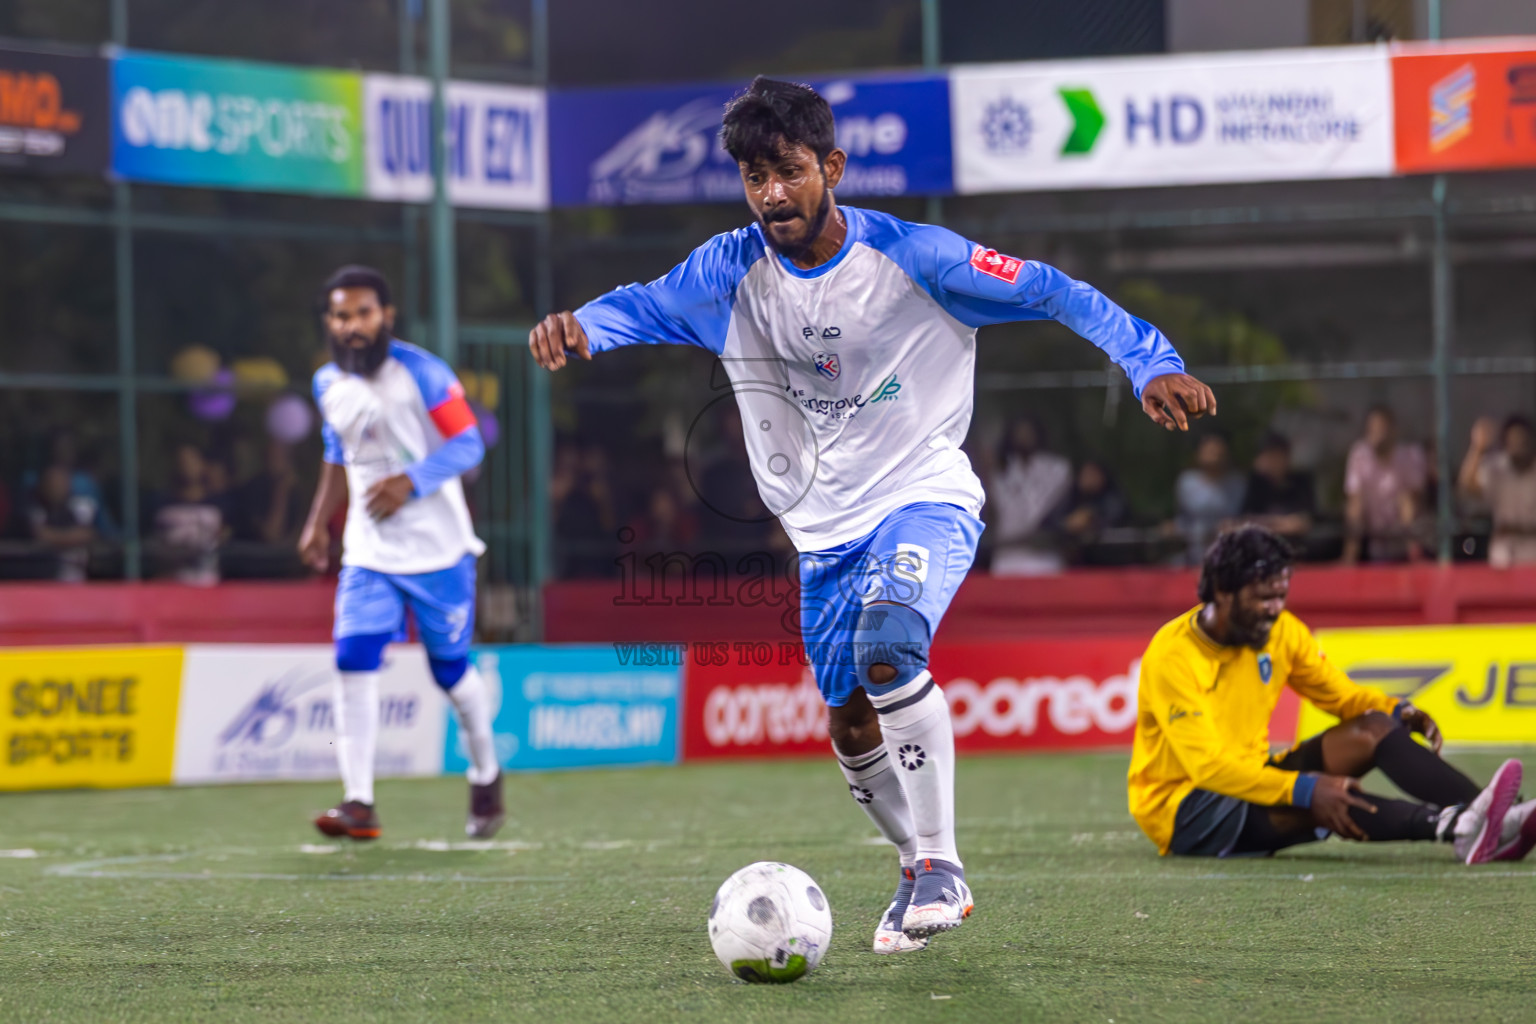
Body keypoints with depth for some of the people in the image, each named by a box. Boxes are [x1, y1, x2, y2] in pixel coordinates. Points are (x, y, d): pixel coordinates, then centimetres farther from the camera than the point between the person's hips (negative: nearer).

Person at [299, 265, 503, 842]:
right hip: (369, 550, 4)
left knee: (451, 667, 7)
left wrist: (410, 482, -25)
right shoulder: (328, 385, 5)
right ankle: (359, 804, -16)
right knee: (354, 661, -13)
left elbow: (468, 444, -12)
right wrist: (318, 522, 11)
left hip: (437, 547, -4)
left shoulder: (421, 373, -13)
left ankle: (486, 777, 33)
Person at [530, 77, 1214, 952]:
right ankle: (927, 878, 34)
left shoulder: (915, 257, -14)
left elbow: (1052, 293, -9)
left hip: (926, 499, -5)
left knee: (887, 648, -32)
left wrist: (1152, 362, -18)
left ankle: (940, 864, -21)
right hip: (825, 530, 5)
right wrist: (579, 327, -38)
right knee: (852, 725, 10)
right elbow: (644, 307, -14)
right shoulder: (734, 271, -5)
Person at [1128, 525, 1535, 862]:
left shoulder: (1280, 631, -1)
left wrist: (1397, 712, -13)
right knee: (1316, 801, -35)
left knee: (1370, 730, -12)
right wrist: (1305, 790, -39)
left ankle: (1492, 816, -31)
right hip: (1181, 813, -7)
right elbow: (1208, 768, -30)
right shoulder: (1172, 656, -23)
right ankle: (1459, 827, -50)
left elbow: (1343, 694, 10)